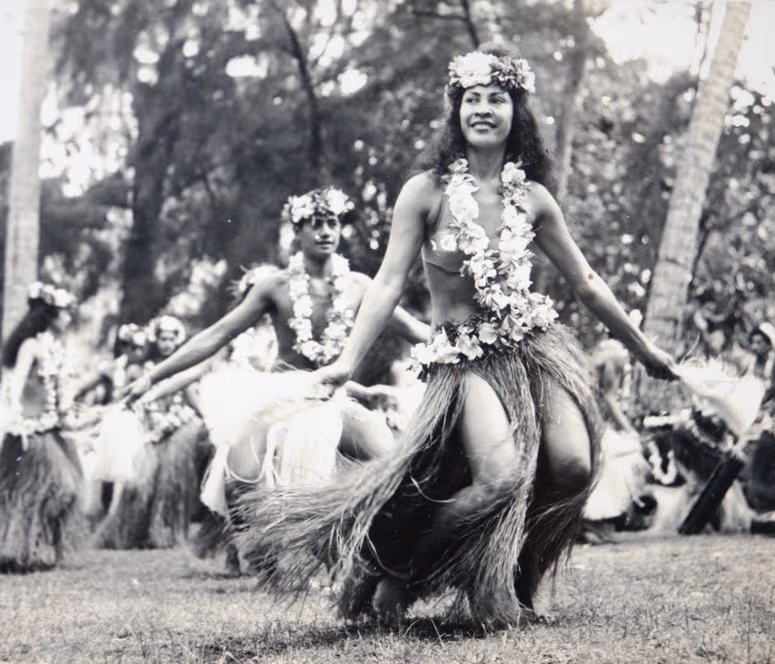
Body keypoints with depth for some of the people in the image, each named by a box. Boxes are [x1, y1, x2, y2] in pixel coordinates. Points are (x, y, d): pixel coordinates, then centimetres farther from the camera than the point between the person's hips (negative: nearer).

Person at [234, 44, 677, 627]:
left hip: (535, 343, 4)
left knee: (573, 464, -17)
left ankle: (505, 581, 9)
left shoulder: (533, 199, 4)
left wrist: (643, 348, 18)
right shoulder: (426, 192, -6)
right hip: (465, 357, -4)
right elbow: (389, 282, -9)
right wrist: (349, 360, -19)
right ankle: (398, 569, -3)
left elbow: (586, 282, 13)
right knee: (500, 476, -26)